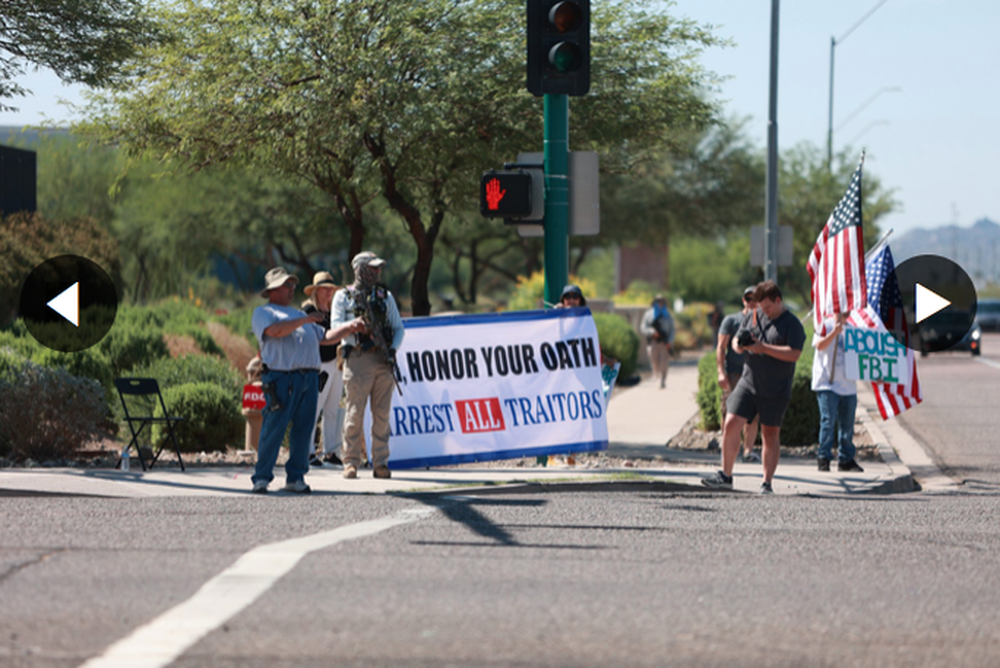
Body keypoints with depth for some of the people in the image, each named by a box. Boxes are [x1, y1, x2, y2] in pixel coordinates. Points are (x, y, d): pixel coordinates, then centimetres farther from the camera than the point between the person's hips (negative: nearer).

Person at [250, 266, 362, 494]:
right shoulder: (263, 312, 8)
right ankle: (262, 477, -3)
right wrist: (303, 321, -13)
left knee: (304, 428, 2)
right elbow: (275, 330, -13)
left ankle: (296, 477, 8)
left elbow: (325, 338, 29)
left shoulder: (298, 314, 29)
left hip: (309, 377, 6)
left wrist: (350, 327, 19)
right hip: (281, 378, -6)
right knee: (273, 430, -8)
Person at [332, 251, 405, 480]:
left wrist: (393, 349, -2)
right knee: (355, 413, -7)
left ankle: (380, 463, 5)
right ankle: (351, 463, -2)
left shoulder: (385, 296, 19)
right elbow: (337, 325, -3)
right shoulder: (344, 296, 8)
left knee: (382, 414, 2)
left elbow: (398, 327, 15)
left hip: (384, 360, 4)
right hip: (358, 358, -3)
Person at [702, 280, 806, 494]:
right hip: (748, 383, 4)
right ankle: (725, 475, 0)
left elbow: (794, 354, -19)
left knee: (770, 434, 5)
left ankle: (767, 482, 14)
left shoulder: (792, 324, -7)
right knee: (731, 424, -7)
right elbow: (735, 340, 18)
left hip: (775, 391, -4)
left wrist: (764, 348, -22)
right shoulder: (754, 316, 10)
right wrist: (739, 345, -7)